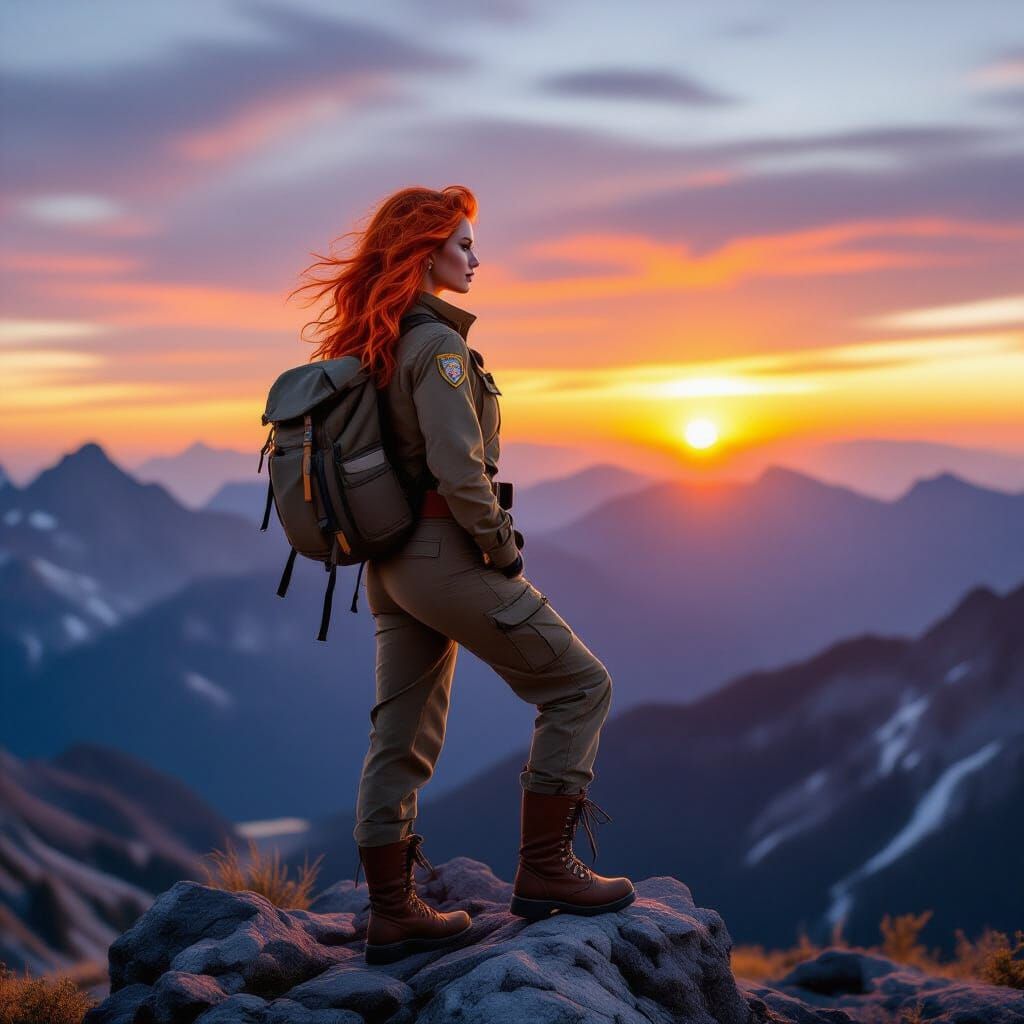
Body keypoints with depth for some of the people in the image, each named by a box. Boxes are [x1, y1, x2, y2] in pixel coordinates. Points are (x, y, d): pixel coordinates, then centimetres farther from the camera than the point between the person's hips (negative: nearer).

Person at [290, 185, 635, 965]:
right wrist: (503, 550, -11)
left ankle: (392, 915, 17)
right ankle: (545, 869, 3)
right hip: (445, 555, -9)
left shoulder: (371, 344, 12)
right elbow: (459, 470, -24)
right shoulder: (437, 344, -16)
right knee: (579, 687, 3)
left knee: (403, 739, 12)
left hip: (391, 563, 9)